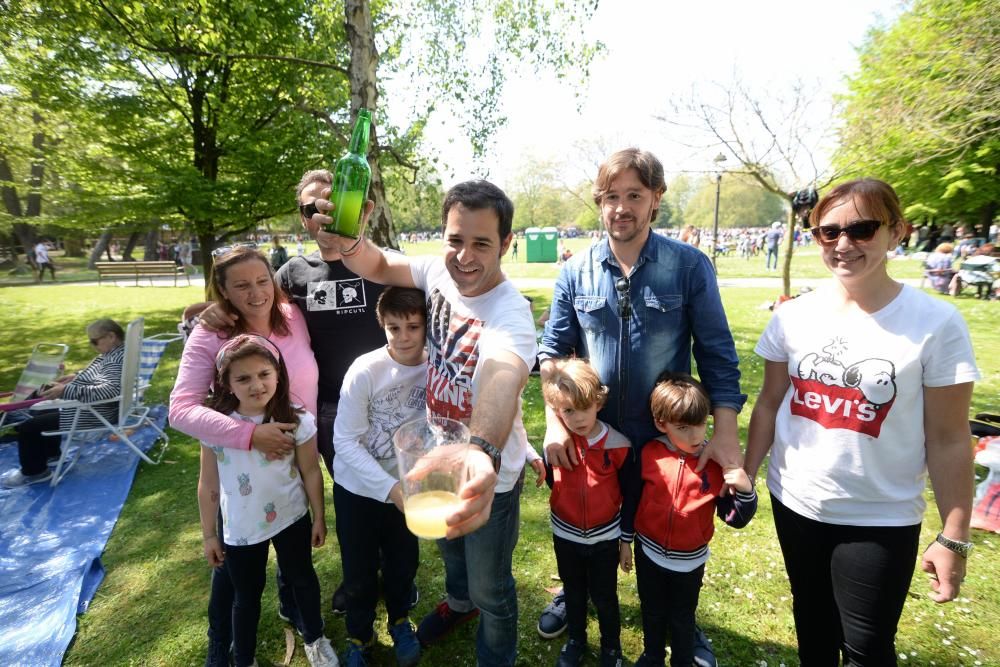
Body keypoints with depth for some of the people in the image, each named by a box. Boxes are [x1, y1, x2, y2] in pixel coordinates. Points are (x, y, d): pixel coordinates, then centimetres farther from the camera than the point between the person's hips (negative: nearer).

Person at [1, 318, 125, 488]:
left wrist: (67, 391, -39)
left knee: (28, 427, -7)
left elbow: (108, 390, -40)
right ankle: (51, 453, 37)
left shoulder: (119, 358, -28)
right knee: (39, 412, 28)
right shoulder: (112, 352, 5)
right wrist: (76, 377, 8)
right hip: (86, 405, 11)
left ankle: (33, 471, 12)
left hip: (95, 414, -11)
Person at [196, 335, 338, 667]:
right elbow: (208, 484, -5)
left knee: (302, 579, 22)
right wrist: (208, 534, 2)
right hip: (240, 528, 0)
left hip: (291, 519, 0)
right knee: (247, 595, 21)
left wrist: (319, 517, -2)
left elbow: (310, 472, -9)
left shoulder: (297, 420, -20)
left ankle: (314, 639, 49)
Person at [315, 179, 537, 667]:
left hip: (489, 472, -6)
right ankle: (458, 601, 66)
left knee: (490, 588, 16)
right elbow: (378, 268, -8)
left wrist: (484, 453, -74)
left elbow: (501, 377, -54)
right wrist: (347, 240, -32)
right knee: (450, 547, 33)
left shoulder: (511, 315, -34)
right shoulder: (439, 271, -12)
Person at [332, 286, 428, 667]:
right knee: (359, 572, 13)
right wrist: (390, 487, -24)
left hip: (407, 486, 2)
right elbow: (345, 442, -19)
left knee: (403, 563, 19)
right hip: (358, 489, -2)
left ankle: (400, 622, 50)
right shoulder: (365, 371, -23)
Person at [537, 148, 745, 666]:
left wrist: (725, 433, -15)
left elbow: (717, 356, -8)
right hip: (590, 433, 1)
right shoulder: (576, 272, -6)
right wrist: (554, 422, -12)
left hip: (668, 435, -1)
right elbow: (554, 350, -4)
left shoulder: (690, 266, -10)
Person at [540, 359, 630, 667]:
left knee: (604, 597, 17)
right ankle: (575, 640, 48)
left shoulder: (618, 445, -20)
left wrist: (626, 541, -3)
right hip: (565, 535, 2)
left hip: (605, 538, -1)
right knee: (573, 592, 23)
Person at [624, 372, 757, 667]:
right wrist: (625, 540, 3)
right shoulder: (649, 455, -16)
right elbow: (632, 497, -4)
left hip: (690, 560, -1)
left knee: (682, 617, 21)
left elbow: (736, 519, -13)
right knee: (652, 612, 24)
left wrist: (745, 490, -32)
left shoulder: (718, 462, -17)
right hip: (649, 552, 1)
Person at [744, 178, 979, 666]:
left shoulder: (936, 324, -13)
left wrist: (953, 538, -8)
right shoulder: (794, 315, -5)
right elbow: (769, 404, 1)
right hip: (794, 503, 3)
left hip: (881, 521, -2)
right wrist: (745, 477, 3)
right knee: (812, 625, 23)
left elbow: (948, 439, -10)